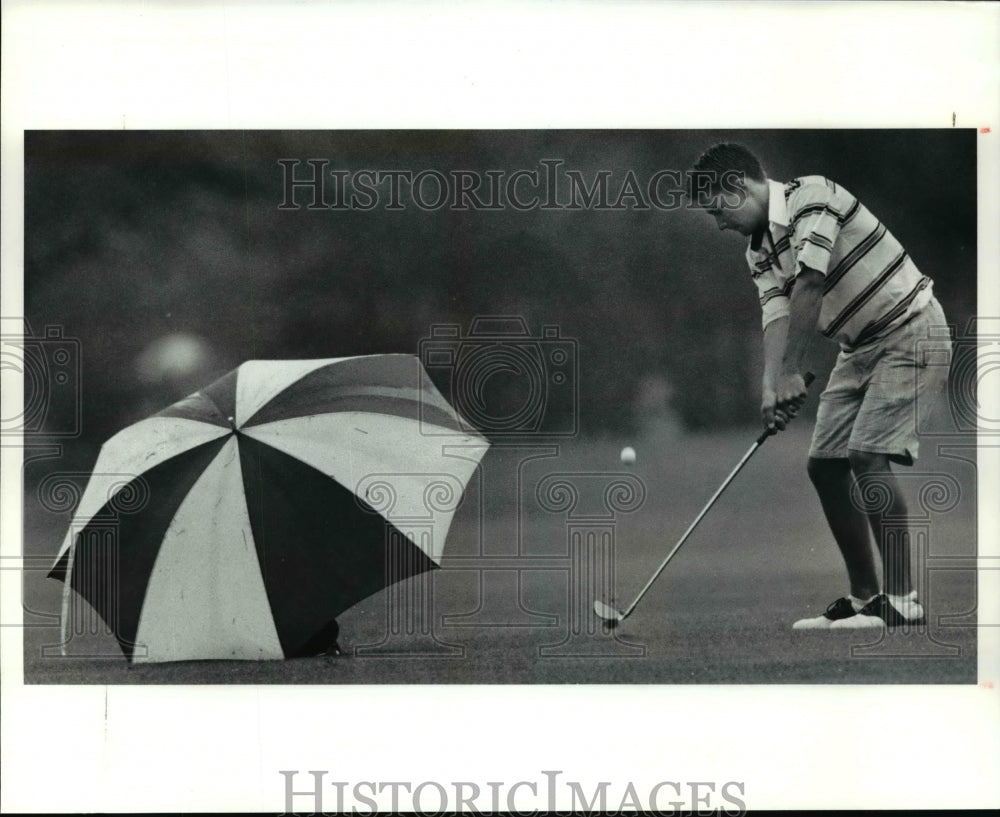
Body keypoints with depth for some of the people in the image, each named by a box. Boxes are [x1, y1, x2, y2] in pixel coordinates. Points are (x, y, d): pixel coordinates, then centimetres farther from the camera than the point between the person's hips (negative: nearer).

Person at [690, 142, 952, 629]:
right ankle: (864, 597, 10)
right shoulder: (759, 253, 8)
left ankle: (902, 599, -19)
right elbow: (776, 318, -4)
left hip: (910, 330, -9)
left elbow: (810, 285, -26)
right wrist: (771, 386, -23)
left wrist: (793, 373, -29)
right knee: (824, 463, 3)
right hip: (860, 347, 9)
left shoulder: (812, 196, -18)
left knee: (868, 456, -20)